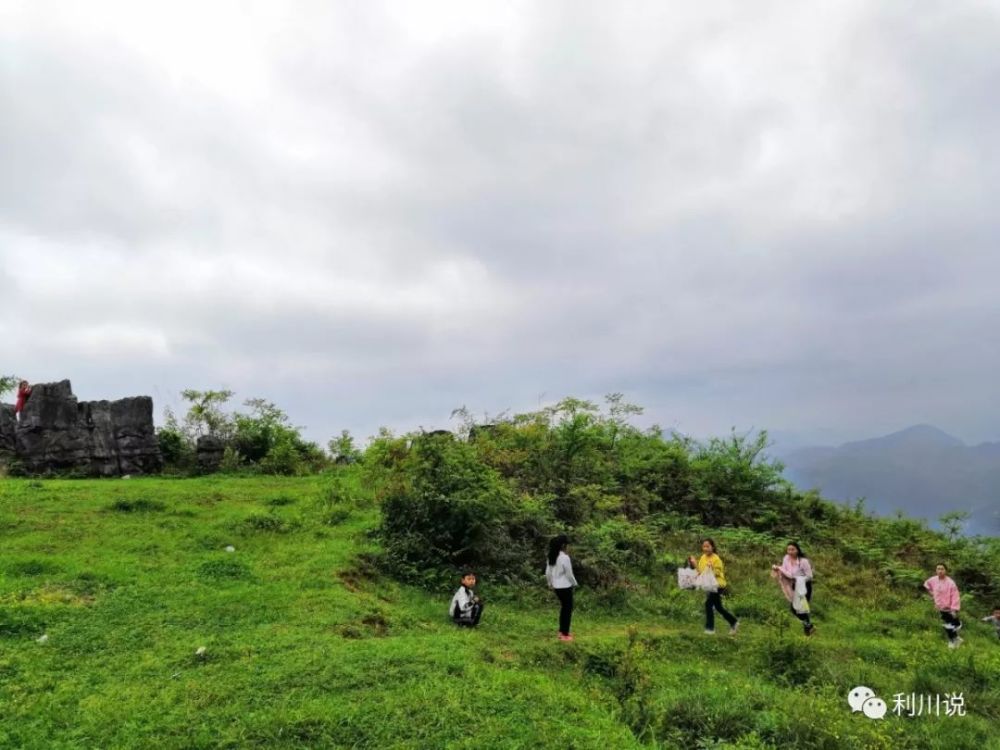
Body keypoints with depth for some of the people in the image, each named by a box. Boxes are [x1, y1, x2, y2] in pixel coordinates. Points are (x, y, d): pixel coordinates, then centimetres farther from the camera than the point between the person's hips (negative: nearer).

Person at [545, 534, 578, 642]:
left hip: (557, 587, 8)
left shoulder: (551, 557, 4)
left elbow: (547, 573, 8)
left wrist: (550, 584, 19)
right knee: (568, 609, 5)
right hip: (565, 587, -8)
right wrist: (574, 583, 2)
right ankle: (565, 634, 10)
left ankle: (562, 631, 27)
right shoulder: (565, 557, -21)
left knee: (564, 607, 21)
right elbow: (569, 574, -15)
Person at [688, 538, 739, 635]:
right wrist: (694, 564, -6)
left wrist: (711, 568, -34)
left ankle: (710, 628, -4)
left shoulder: (716, 559, -17)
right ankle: (734, 623, 30)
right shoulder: (703, 558, 4)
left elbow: (718, 573, -18)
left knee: (708, 603, -14)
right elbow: (700, 571, 7)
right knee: (718, 607, 15)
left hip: (718, 585, -8)